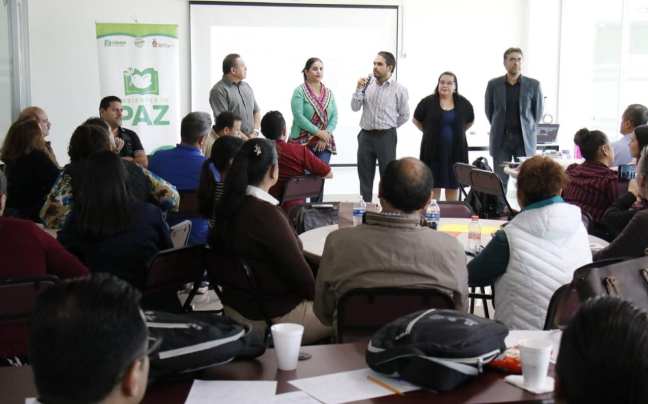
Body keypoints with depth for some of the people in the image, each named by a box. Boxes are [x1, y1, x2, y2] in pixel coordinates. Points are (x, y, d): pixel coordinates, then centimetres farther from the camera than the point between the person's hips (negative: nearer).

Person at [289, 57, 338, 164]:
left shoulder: (329, 93, 12)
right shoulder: (299, 91, -3)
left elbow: (334, 116, 7)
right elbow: (298, 117, -13)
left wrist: (326, 134, -10)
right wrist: (318, 132, -16)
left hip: (324, 143, 4)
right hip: (303, 142, -4)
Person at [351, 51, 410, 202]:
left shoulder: (399, 89, -4)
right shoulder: (367, 83, 3)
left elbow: (404, 115, 5)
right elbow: (355, 107, 0)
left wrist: (388, 127, 10)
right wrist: (359, 89, -12)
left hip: (386, 137, -3)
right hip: (366, 136, 3)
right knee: (364, 176, 9)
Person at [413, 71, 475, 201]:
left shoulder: (463, 103, 1)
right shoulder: (427, 102, -4)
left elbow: (470, 122, 17)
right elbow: (416, 120, 8)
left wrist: (457, 133, 10)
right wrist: (430, 132, 6)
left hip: (456, 150, 2)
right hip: (433, 149, -2)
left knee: (453, 184, 9)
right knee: (433, 183, 4)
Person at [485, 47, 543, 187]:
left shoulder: (533, 85, 0)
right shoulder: (494, 85, 2)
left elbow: (538, 112, 10)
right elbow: (489, 111, 14)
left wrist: (527, 128, 13)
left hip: (524, 139, 0)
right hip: (501, 139, 1)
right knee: (500, 181, 1)